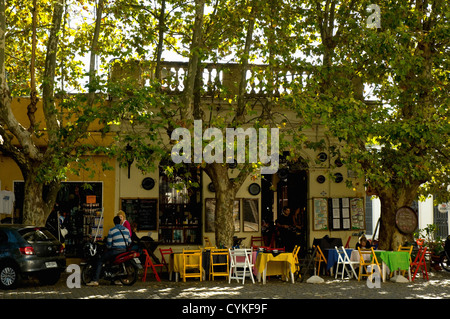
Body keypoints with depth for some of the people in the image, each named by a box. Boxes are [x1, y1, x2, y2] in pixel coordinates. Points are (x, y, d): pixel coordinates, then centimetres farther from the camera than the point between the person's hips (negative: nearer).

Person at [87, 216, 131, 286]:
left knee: (100, 261, 3)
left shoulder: (111, 231, -5)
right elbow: (129, 242, 15)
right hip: (124, 251, 6)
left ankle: (95, 280, -7)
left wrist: (108, 248, 15)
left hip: (115, 251, -6)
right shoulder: (126, 230, 11)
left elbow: (109, 244, -6)